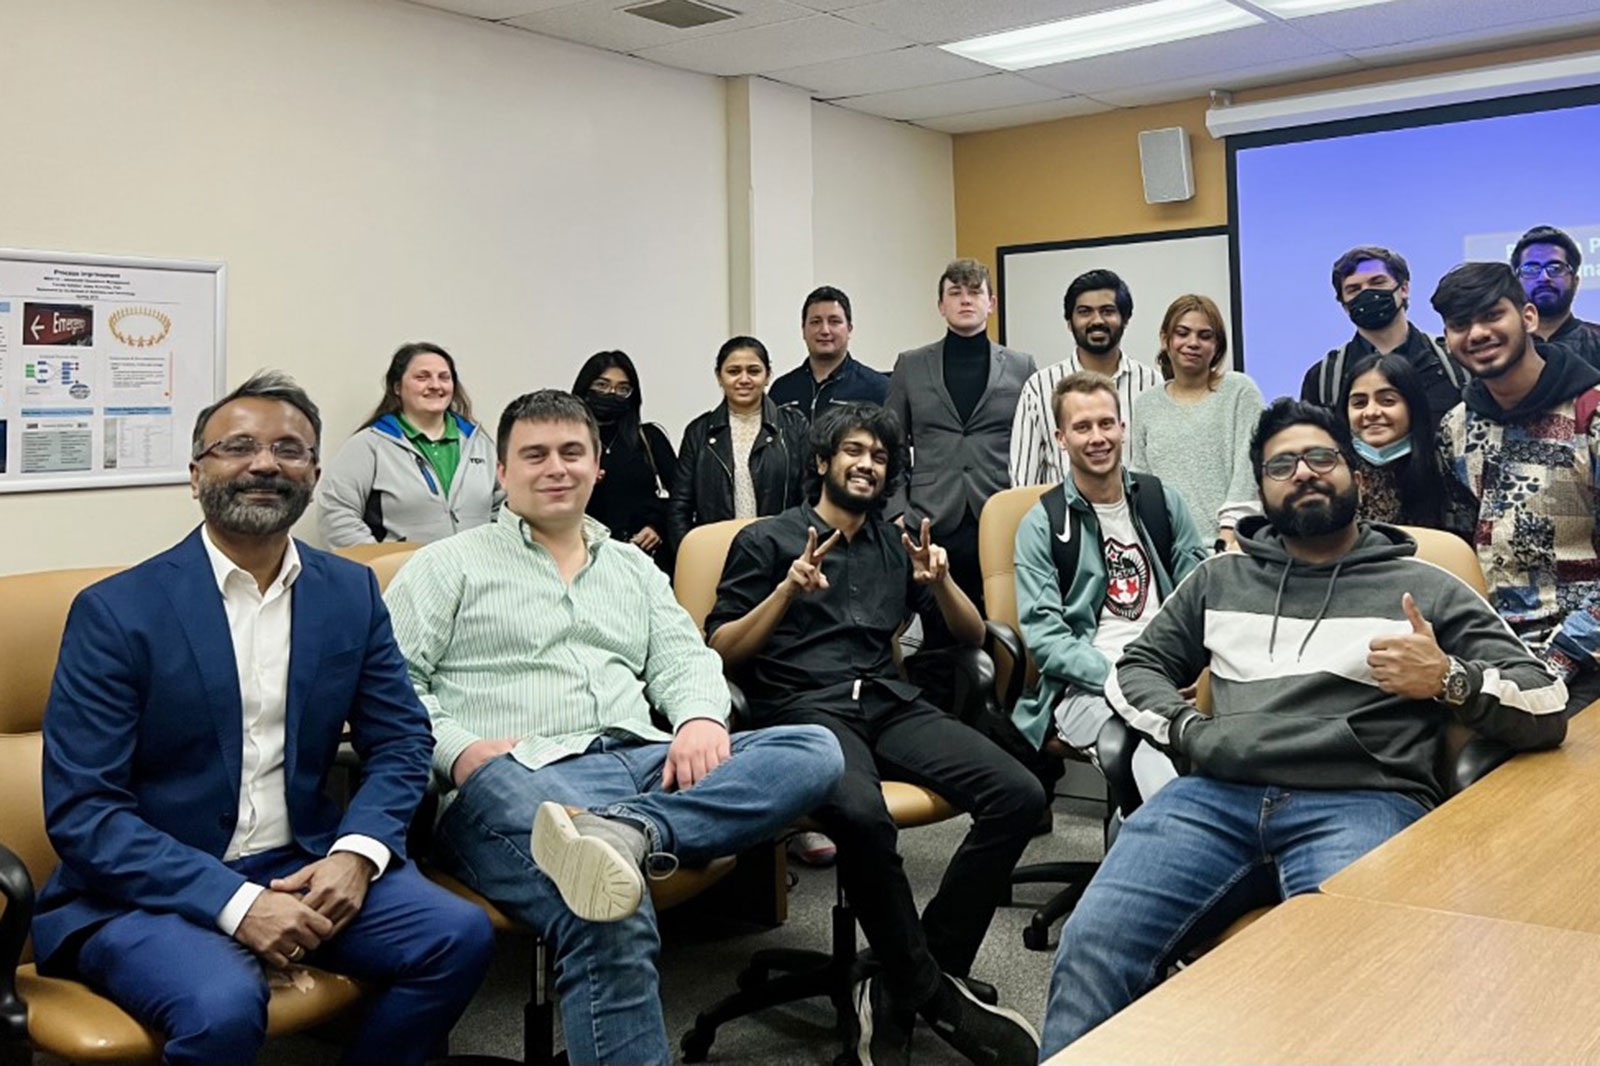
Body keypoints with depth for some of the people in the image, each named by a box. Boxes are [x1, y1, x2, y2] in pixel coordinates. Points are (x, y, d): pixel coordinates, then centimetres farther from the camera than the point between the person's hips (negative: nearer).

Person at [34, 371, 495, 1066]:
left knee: (459, 936, -16)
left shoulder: (351, 592, 6)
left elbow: (400, 742, 7)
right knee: (222, 1006, -33)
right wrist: (235, 902, -22)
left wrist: (357, 853, -13)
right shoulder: (115, 611, -8)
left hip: (302, 864, 5)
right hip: (146, 886, -4)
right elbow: (80, 811, -12)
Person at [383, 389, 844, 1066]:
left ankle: (628, 831, -39)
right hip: (515, 780, -5)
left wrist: (701, 717, -6)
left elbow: (682, 658, 18)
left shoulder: (634, 567, 28)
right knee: (611, 920, -40)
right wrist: (460, 750, -16)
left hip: (642, 767, 6)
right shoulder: (447, 567, 13)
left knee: (814, 751, -22)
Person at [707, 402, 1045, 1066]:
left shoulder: (897, 545, 26)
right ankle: (932, 992, -15)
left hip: (891, 704, 5)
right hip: (804, 710, -5)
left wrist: (940, 583, 2)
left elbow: (972, 637, 22)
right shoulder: (765, 540, 13)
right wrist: (788, 591, -10)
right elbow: (721, 652, 4)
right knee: (862, 814, -40)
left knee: (1018, 794, -23)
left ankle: (900, 996, -14)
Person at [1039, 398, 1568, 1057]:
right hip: (1218, 794, 2)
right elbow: (1136, 668, 25)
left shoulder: (1426, 588, 17)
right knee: (1091, 947, -25)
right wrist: (1187, 730, 3)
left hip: (1364, 803, -2)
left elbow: (1547, 711, 13)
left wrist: (1448, 680, -8)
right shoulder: (1221, 578, 26)